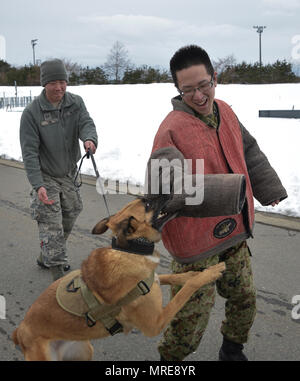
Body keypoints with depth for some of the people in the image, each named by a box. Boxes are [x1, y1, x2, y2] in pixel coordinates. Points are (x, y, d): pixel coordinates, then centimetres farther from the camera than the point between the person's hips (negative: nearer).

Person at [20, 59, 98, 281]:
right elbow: (29, 152, -20)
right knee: (51, 226, -9)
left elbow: (86, 123, -16)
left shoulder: (76, 102, -3)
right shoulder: (32, 112, -18)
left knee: (69, 218, 17)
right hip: (45, 176, -5)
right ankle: (58, 271, 1)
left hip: (69, 174, 6)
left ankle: (47, 256, 38)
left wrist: (89, 138, -43)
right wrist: (38, 185, -30)